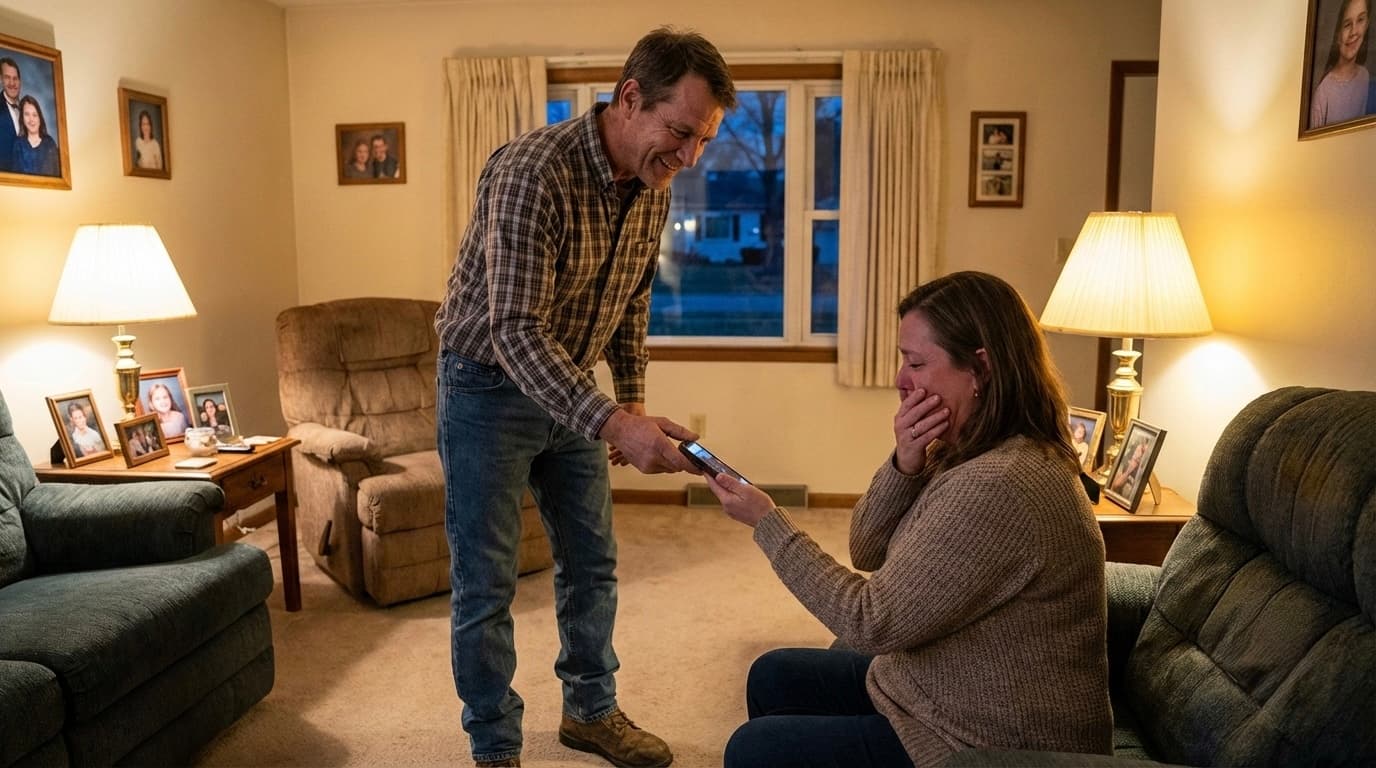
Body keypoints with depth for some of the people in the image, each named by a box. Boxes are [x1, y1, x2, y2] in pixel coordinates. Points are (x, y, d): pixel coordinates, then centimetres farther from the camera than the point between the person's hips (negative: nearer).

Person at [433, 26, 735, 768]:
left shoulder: (653, 185, -4)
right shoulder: (532, 172, -28)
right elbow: (515, 331, -34)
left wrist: (632, 399, 6)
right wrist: (613, 424, -44)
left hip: (567, 387, 7)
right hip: (488, 387, -7)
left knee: (592, 560, 14)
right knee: (486, 583, 2)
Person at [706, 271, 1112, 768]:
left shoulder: (997, 486, -31)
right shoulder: (973, 454, 1)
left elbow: (871, 623, -26)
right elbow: (867, 552, 3)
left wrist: (767, 522, -17)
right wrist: (903, 465, -15)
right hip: (939, 689, 9)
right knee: (774, 676, 17)